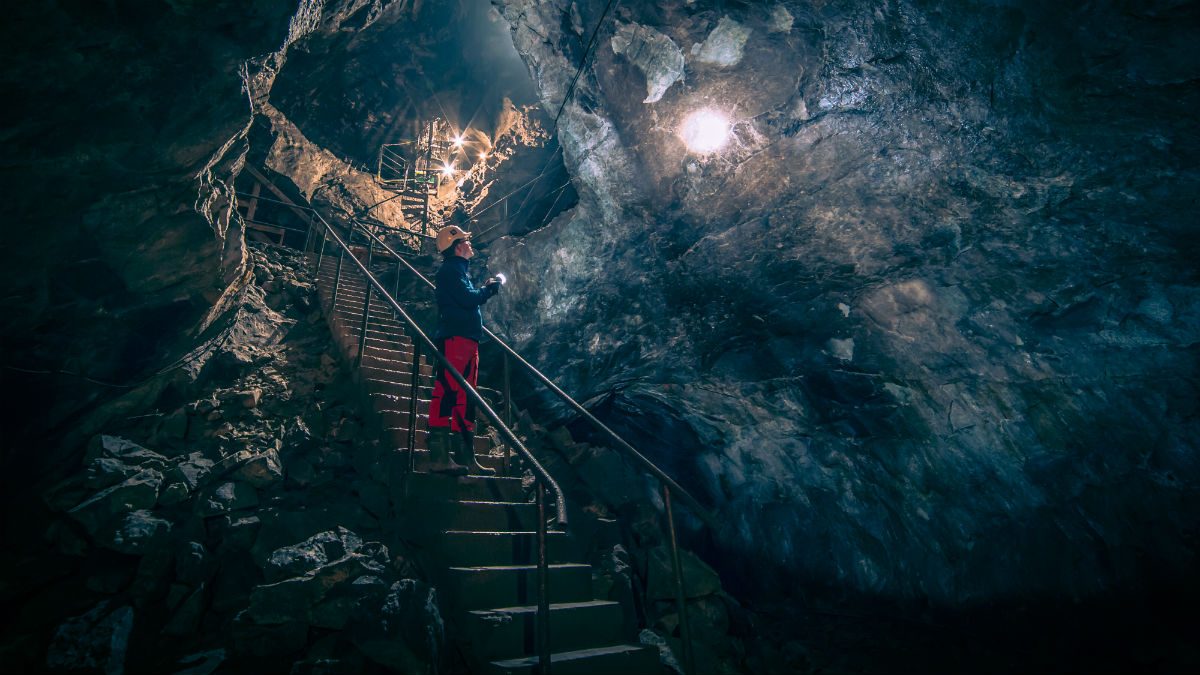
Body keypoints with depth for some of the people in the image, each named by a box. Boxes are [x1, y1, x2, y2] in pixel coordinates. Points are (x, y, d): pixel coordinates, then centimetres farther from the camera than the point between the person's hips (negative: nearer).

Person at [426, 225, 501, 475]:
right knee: (447, 391, -15)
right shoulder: (451, 269, -3)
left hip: (467, 341, 11)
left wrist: (485, 290, 18)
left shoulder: (458, 271, 28)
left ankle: (465, 457, 11)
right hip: (455, 337, -11)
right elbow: (467, 299, -16)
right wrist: (488, 289, 1)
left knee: (464, 398, 8)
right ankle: (439, 456, -17)